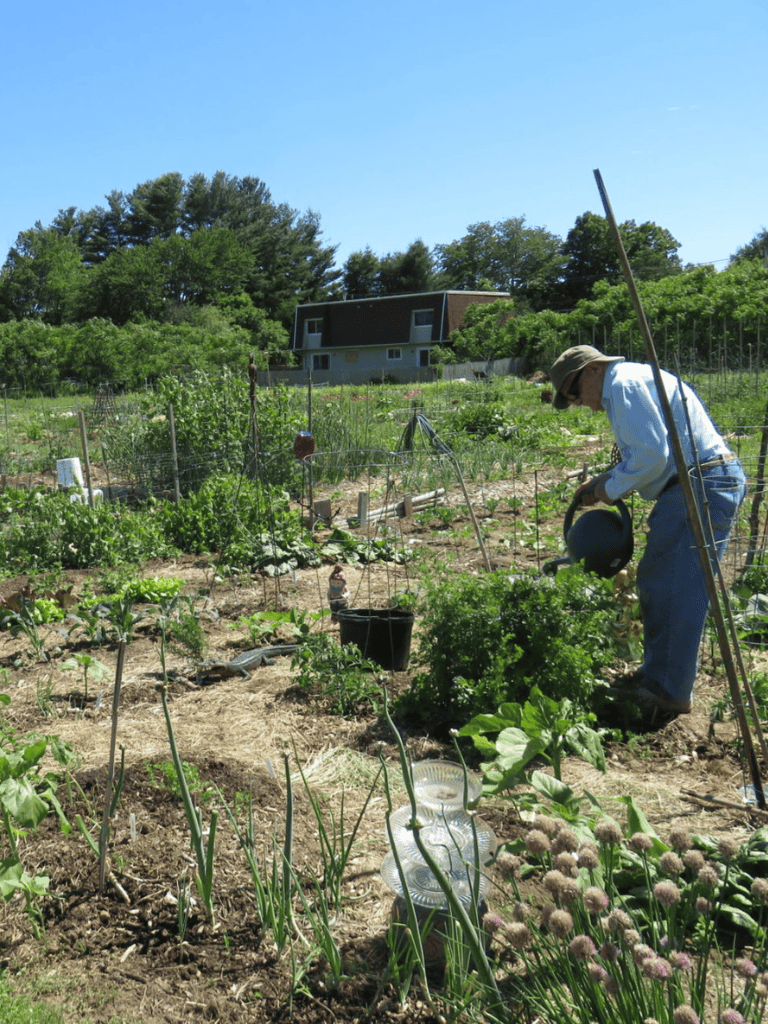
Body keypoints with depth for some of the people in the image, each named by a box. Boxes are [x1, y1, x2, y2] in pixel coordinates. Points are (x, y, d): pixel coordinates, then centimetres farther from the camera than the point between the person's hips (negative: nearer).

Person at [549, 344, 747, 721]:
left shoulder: (624, 384, -11)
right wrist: (603, 481, 16)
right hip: (693, 488, 11)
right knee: (654, 583, 16)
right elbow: (646, 454, 26)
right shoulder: (632, 382, 23)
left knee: (677, 591, -7)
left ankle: (670, 693, 0)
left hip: (702, 488, -11)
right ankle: (656, 676, 26)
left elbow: (652, 453, -21)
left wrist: (612, 489, -7)